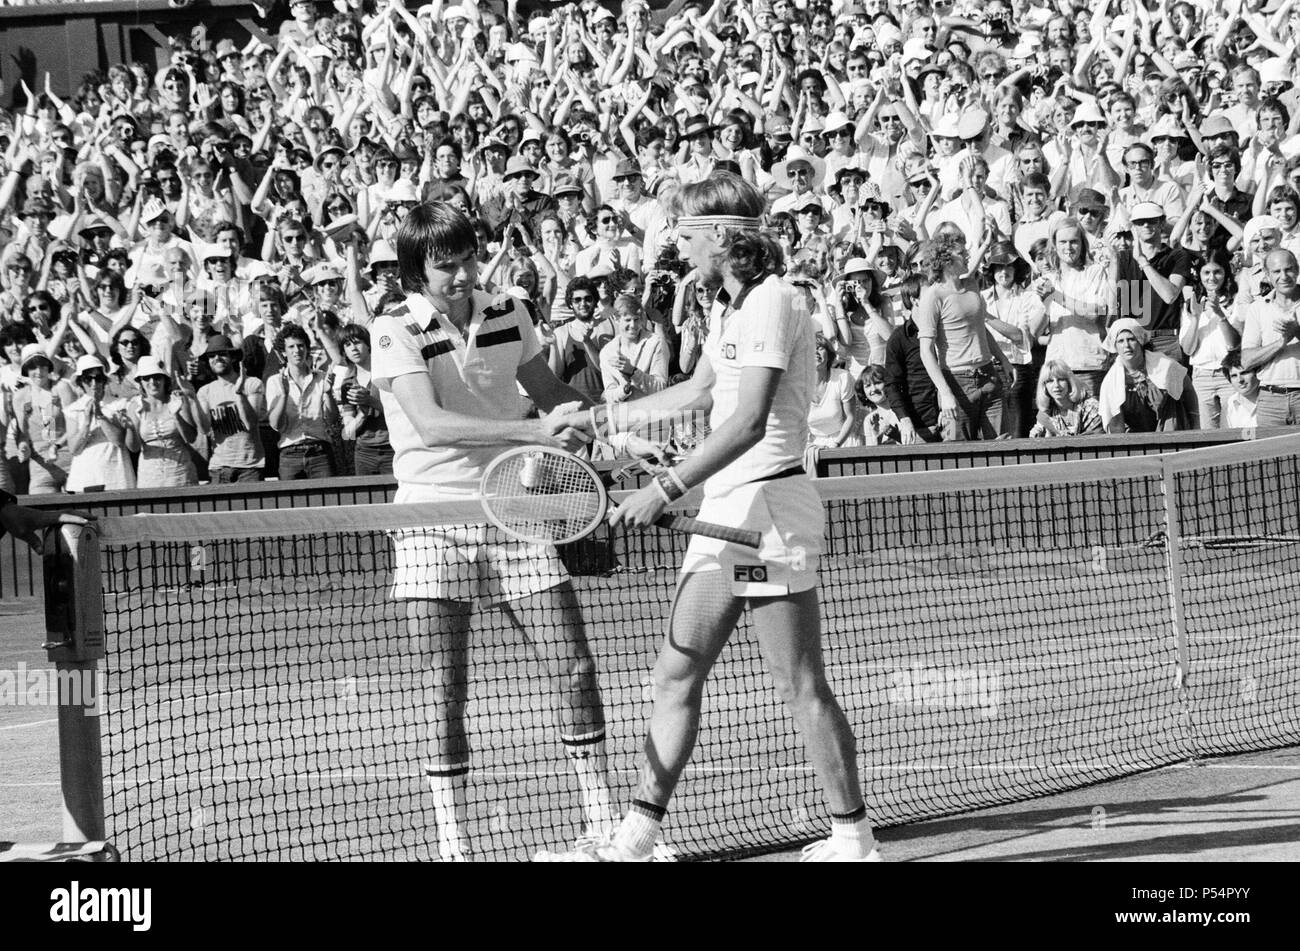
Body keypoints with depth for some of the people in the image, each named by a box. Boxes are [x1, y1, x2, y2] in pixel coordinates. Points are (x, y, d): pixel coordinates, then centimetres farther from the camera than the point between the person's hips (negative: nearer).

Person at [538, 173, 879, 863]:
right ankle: (636, 839, 11)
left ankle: (853, 838, 3)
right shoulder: (730, 308, 17)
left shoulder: (770, 304, -14)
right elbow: (697, 393, 34)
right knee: (677, 674, 9)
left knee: (801, 688, -6)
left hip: (767, 505, -10)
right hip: (726, 508, 10)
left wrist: (666, 488, -27)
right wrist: (604, 419, 37)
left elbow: (748, 423, -24)